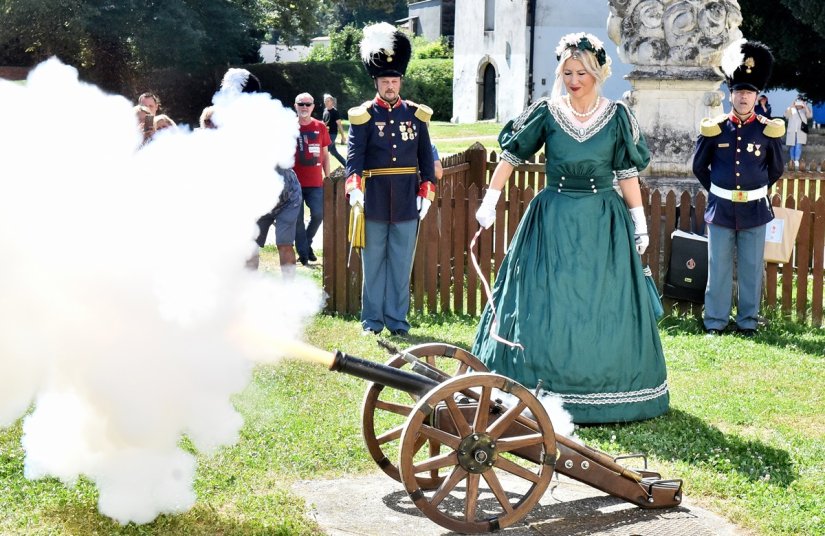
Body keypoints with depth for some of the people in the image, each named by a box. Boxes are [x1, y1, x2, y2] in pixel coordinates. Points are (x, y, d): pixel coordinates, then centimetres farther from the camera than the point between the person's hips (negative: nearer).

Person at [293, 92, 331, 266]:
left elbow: (325, 154, 12)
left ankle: (307, 243, 17)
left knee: (318, 214, -9)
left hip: (315, 182, 1)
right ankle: (303, 253, 12)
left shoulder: (320, 127, 6)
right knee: (298, 219, 1)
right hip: (295, 182, -1)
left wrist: (327, 177, 8)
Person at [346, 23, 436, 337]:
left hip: (407, 201, 2)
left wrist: (427, 191, 0)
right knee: (373, 262, 6)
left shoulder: (416, 114, 7)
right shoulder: (363, 116, -1)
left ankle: (397, 319, 14)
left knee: (402, 263, 6)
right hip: (374, 199, -2)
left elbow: (425, 155, 8)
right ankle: (372, 319, 14)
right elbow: (354, 153, -11)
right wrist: (354, 186, -27)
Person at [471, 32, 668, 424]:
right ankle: (544, 389, 10)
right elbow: (510, 156, 3)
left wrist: (639, 223, 3)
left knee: (603, 308, 2)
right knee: (546, 302, 0)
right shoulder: (546, 112, -1)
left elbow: (628, 173, 3)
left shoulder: (617, 116, 1)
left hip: (604, 223, 0)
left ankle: (604, 389, 14)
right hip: (553, 221, 0)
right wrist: (490, 201, -1)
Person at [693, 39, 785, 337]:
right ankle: (715, 322, 14)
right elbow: (699, 166, 10)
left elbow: (777, 168, 12)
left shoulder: (768, 130, -1)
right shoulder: (714, 128, -2)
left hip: (754, 209, 0)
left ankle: (748, 322, 18)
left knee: (751, 269, 8)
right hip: (721, 209, 0)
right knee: (719, 268, 6)